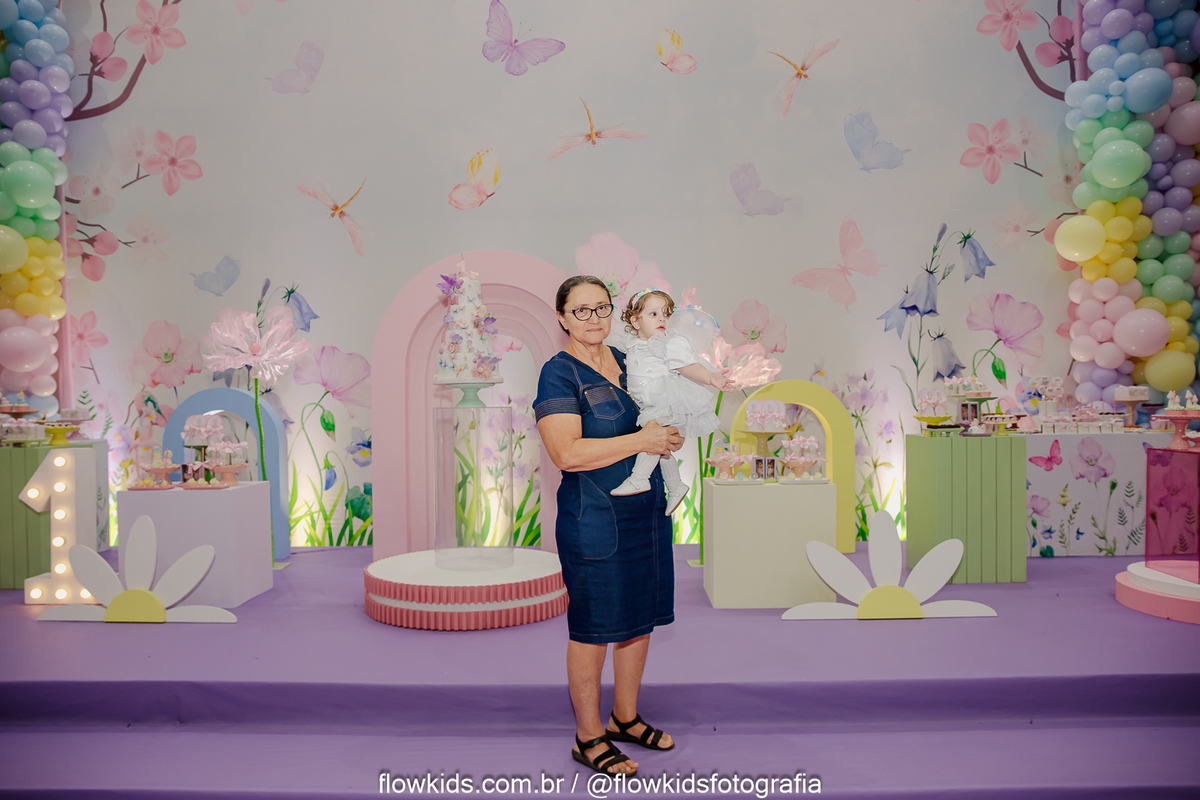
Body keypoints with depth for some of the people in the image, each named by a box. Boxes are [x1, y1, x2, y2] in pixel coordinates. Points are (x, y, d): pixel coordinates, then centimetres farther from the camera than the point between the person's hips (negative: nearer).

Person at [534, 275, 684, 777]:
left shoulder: (626, 360, 10)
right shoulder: (559, 373, -12)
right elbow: (567, 453, -23)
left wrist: (674, 431, 5)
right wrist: (643, 440, -19)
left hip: (648, 508, 8)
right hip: (594, 518, -7)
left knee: (641, 618, 16)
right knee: (594, 630, 3)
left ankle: (626, 717, 35)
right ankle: (588, 739, 22)